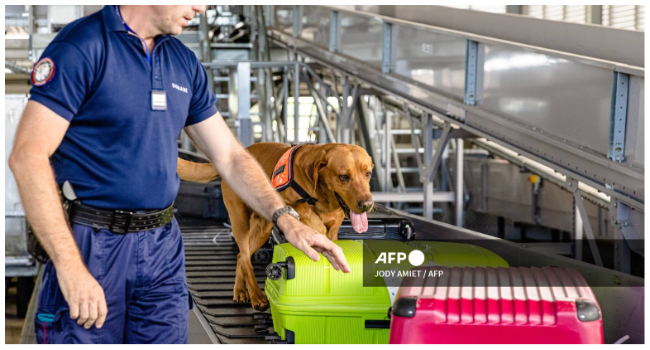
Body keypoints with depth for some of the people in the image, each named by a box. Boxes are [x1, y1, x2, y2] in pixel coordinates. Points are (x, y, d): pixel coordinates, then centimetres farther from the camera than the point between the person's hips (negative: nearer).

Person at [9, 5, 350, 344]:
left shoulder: (185, 64, 11)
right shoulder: (81, 45, -11)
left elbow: (229, 155, 16)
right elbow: (27, 155, -18)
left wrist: (285, 219, 0)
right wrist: (70, 266, -24)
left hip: (164, 249, 6)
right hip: (89, 245, -6)